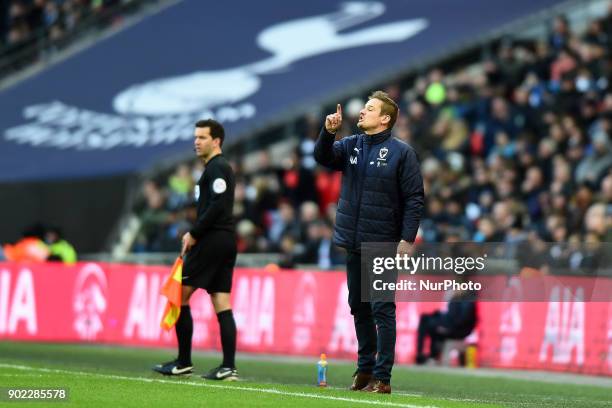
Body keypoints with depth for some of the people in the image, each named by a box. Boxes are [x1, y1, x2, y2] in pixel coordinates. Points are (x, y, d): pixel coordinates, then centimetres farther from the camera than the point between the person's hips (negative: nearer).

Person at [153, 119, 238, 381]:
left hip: (211, 241, -10)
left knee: (180, 295, -3)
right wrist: (194, 234, 13)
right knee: (222, 305, 4)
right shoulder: (220, 168, 21)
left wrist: (194, 234, -15)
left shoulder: (216, 168, -10)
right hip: (226, 241, 10)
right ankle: (228, 366, -2)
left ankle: (183, 362, -2)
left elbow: (217, 206, -20)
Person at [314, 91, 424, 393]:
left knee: (382, 310, -5)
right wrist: (328, 132, -19)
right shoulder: (351, 146, 10)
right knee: (359, 308, 13)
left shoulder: (401, 152, -6)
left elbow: (414, 198, -9)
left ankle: (382, 377, -3)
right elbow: (323, 157, -2)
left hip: (383, 244, -6)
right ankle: (365, 368, 23)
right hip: (353, 243, 6)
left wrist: (407, 239, -16)